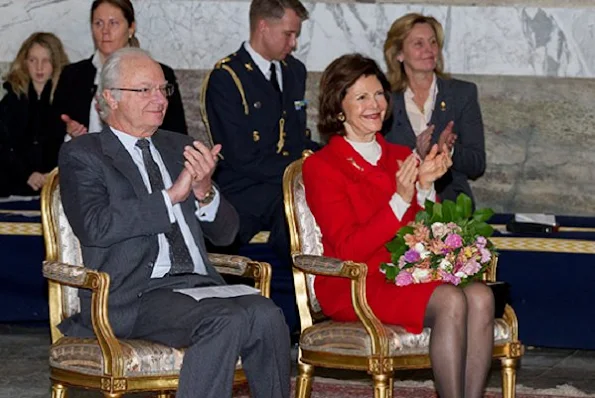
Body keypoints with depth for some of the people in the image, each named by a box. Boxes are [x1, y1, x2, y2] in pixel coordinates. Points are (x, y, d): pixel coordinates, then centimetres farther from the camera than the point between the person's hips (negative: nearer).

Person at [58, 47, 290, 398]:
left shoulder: (180, 148, 22)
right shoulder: (82, 155, 6)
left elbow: (225, 233, 19)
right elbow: (95, 226, -12)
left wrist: (204, 191, -2)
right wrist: (171, 196, -12)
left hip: (200, 285, 5)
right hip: (134, 296, -5)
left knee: (266, 316, -26)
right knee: (227, 322, -33)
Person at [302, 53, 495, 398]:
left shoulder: (399, 156, 19)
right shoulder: (321, 166, 1)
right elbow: (349, 249, -11)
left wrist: (426, 187, -4)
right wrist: (401, 200, -19)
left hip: (411, 275, 6)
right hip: (355, 285, -6)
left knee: (481, 296, -27)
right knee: (450, 300, -32)